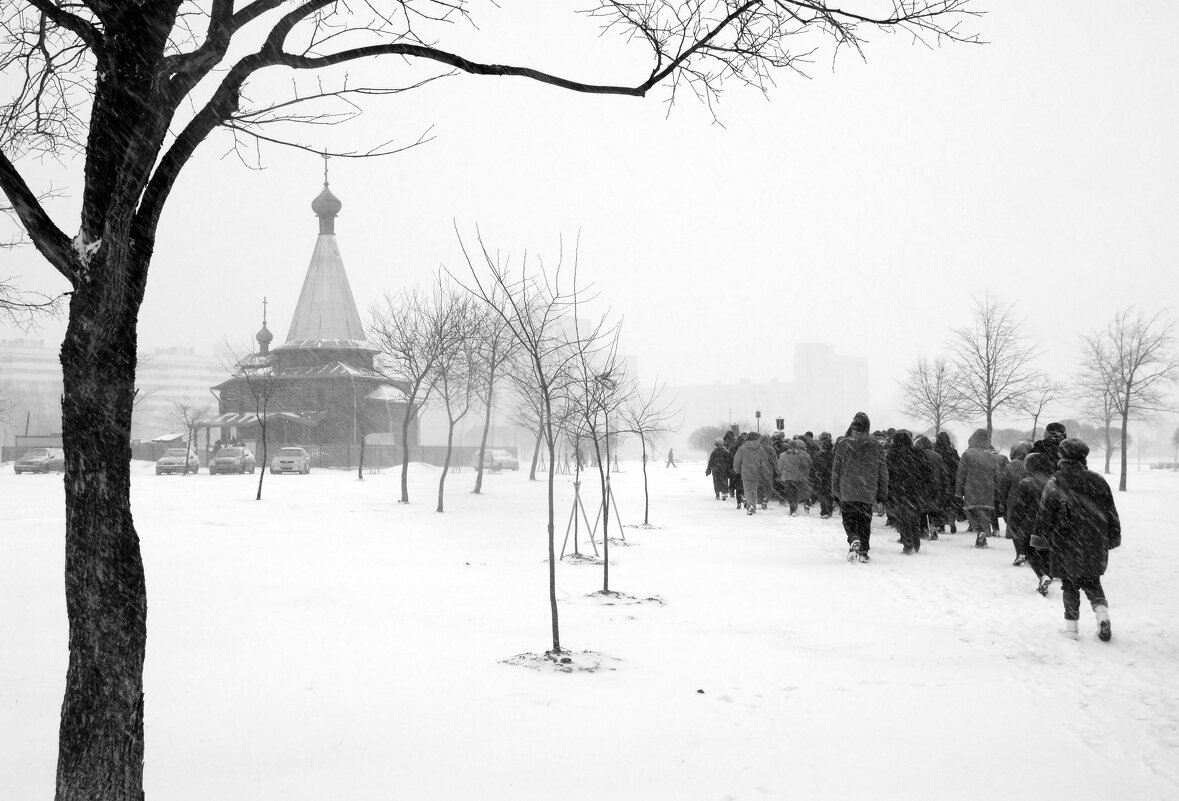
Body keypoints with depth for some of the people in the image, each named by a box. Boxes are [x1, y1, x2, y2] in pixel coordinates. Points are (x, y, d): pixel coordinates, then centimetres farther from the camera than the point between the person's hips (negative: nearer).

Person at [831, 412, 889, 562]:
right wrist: (882, 492, 15)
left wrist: (835, 491, 11)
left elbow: (835, 470, 2)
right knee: (865, 522, 12)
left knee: (849, 520, 7)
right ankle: (863, 551, 11)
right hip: (867, 494, 1)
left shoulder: (843, 444, -3)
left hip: (847, 493, -1)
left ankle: (853, 539, -19)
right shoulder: (876, 446, 2)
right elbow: (883, 472, 7)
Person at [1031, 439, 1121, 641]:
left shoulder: (1054, 484, -9)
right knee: (1092, 581, 18)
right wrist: (1114, 537, 17)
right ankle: (1102, 611, -5)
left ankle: (1071, 625, 9)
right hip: (1095, 544, 3)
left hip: (1066, 545, -3)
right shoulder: (1097, 481, 2)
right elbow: (1111, 512, 8)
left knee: (1069, 584, 10)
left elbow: (1045, 515, -8)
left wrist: (1040, 538, 3)